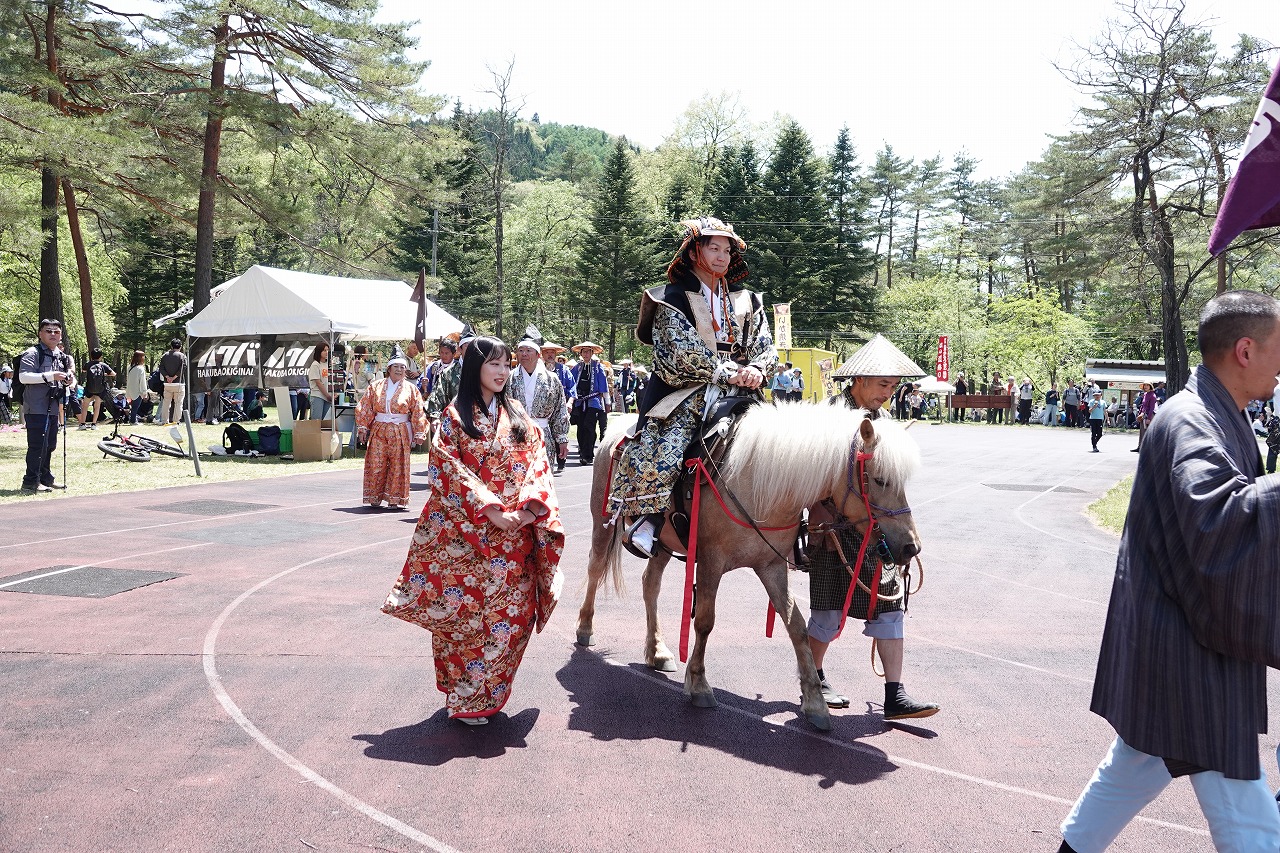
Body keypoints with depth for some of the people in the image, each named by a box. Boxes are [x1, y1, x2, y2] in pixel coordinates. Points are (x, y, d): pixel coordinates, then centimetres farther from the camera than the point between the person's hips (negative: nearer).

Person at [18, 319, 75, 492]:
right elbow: (23, 376, -18)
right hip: (37, 408, -8)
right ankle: (31, 481, -5)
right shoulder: (33, 353, -6)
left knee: (50, 445, 13)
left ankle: (45, 478, 23)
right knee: (38, 445, -10)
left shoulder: (62, 356, 18)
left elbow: (68, 381, 28)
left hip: (53, 408, 8)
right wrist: (51, 376, -25)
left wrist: (70, 380, 3)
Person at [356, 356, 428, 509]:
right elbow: (365, 408, 6)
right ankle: (375, 497, 12)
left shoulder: (410, 389, 4)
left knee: (398, 465, 1)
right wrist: (362, 428, 0)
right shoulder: (376, 386, 6)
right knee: (376, 464, 0)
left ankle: (395, 499, 10)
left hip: (400, 432, -1)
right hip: (378, 430, 1)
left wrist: (419, 433, -4)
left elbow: (418, 413, 2)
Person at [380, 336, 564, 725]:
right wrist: (490, 510, -18)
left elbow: (537, 464, 5)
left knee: (511, 611, 4)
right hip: (466, 534, -4)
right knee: (465, 609, 0)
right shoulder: (455, 416, -1)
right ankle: (465, 698, 13)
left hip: (514, 535, 4)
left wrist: (528, 507, -13)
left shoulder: (518, 419, 12)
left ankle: (487, 692, 20)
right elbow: (449, 470, -9)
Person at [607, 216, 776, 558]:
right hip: (687, 395, -5)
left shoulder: (747, 302, 17)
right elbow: (684, 353, -11)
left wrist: (756, 370, -12)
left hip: (737, 395, 5)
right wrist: (730, 373, -16)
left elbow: (766, 347, 11)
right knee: (660, 452, -29)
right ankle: (646, 520, -17)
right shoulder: (673, 300, 2)